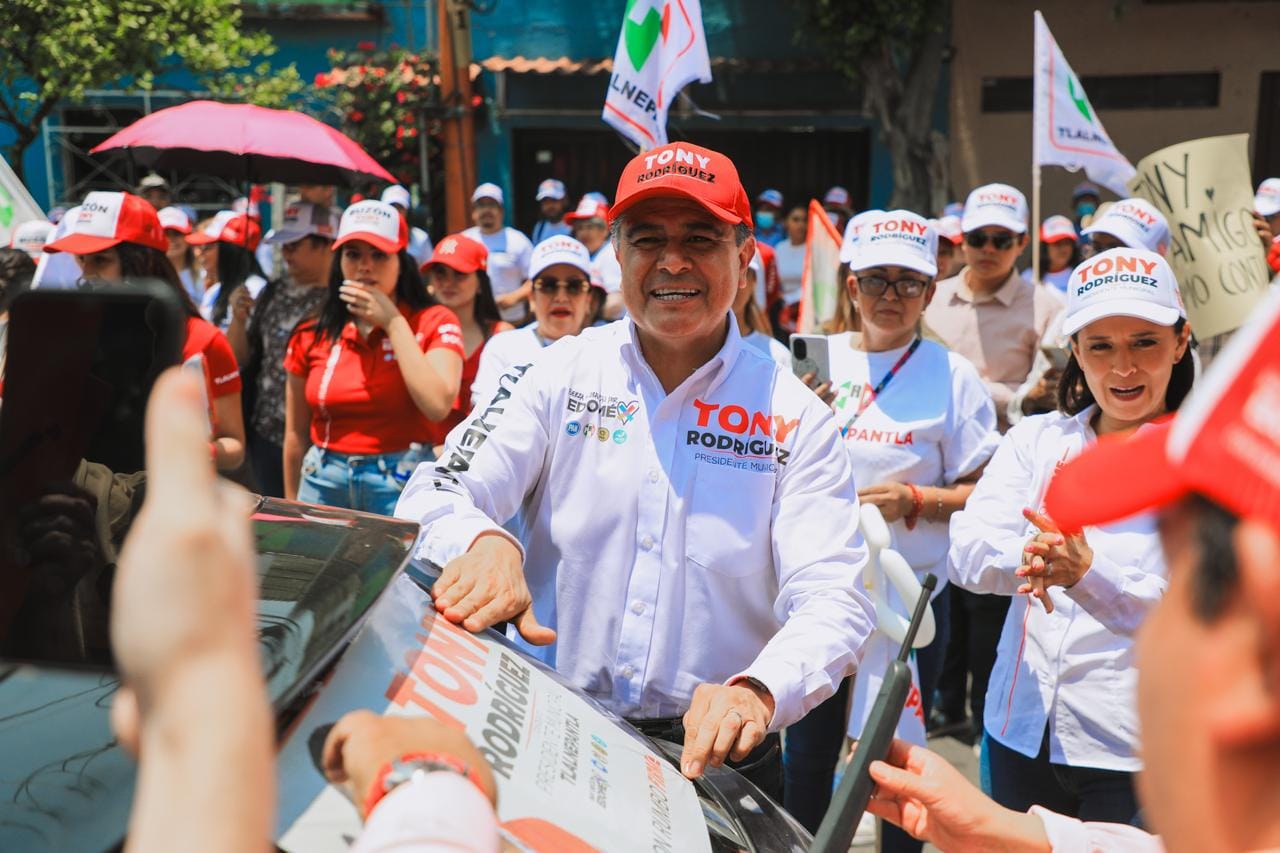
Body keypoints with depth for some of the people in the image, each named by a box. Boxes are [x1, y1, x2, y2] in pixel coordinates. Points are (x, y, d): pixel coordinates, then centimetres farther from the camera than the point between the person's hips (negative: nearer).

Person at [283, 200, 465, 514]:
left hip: (402, 485, -2)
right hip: (324, 485, 3)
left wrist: (393, 322, -12)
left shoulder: (434, 322, -2)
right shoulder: (312, 336, 5)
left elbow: (437, 405, -19)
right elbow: (296, 435, 12)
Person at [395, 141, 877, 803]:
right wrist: (487, 542, -24)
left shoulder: (795, 418, 1)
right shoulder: (559, 375, 5)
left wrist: (758, 690, -28)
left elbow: (832, 602, -7)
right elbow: (436, 497, 0)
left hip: (714, 759, 0)